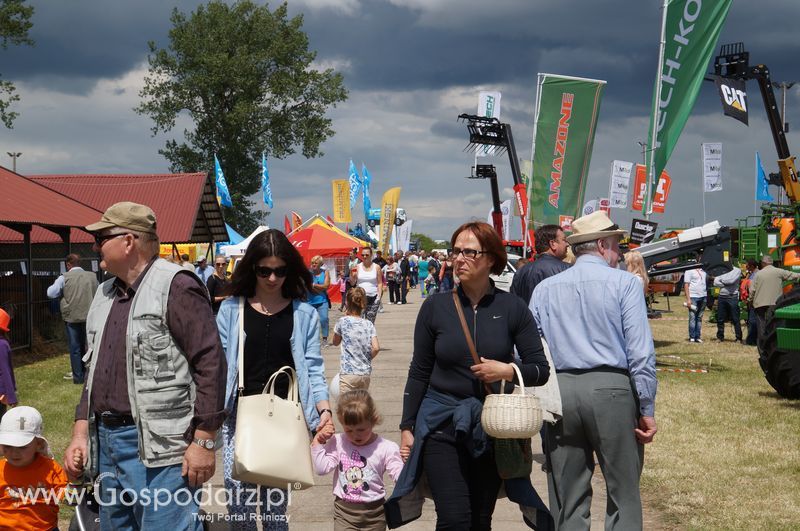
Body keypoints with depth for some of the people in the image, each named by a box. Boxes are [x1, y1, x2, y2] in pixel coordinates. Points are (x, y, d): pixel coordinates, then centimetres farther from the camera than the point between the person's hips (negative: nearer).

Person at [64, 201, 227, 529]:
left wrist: (203, 441, -17)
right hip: (105, 441, 9)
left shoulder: (175, 287, -10)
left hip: (158, 450, -9)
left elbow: (210, 363, -15)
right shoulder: (105, 294, 16)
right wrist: (80, 434, 15)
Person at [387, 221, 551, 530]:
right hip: (441, 423, -1)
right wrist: (407, 427, 4)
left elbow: (541, 370, 1)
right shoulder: (436, 306, -1)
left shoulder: (512, 308, -1)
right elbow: (419, 373, 6)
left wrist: (508, 371, -18)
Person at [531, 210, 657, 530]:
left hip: (558, 393, 4)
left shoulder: (545, 289, 9)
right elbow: (641, 352, -8)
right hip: (611, 389, -3)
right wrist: (647, 410, -4)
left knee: (567, 501, 11)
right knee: (623, 497, 6)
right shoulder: (624, 283, -2)